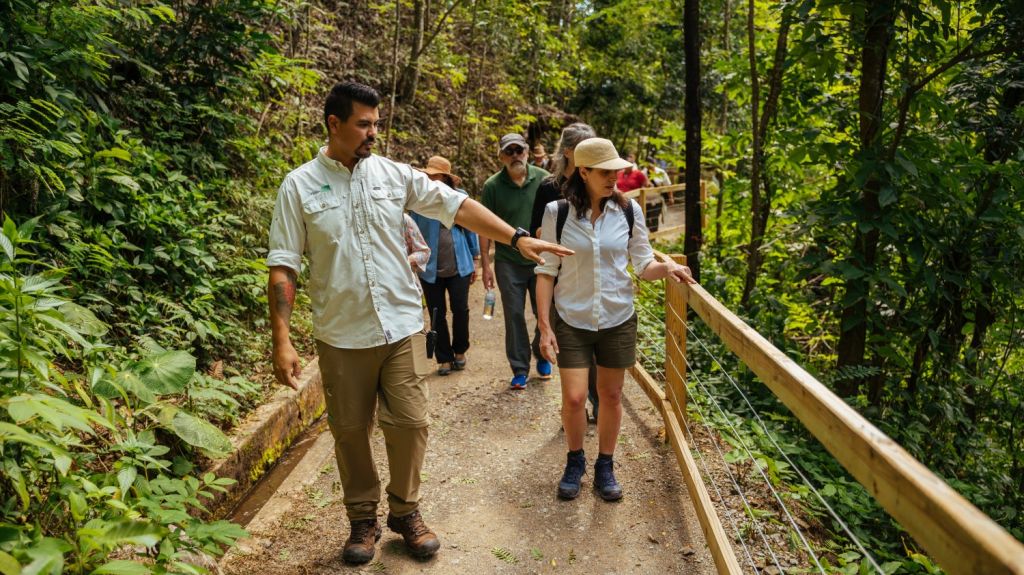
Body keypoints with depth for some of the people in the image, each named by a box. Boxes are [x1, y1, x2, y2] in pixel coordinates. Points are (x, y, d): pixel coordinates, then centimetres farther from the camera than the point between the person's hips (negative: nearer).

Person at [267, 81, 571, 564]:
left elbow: (458, 206, 1)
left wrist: (517, 238, -6)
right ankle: (363, 519, 32)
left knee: (410, 424, 6)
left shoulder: (394, 174, 2)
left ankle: (405, 511, 29)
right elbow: (283, 267, -5)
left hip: (402, 327, 2)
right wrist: (282, 340, -12)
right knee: (351, 432, 10)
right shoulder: (299, 185, -4)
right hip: (342, 336, -1)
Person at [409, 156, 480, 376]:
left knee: (461, 310, 6)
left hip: (459, 266, 1)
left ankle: (459, 351, 30)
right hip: (430, 269, 0)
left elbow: (470, 228, 4)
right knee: (437, 315, 8)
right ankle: (444, 358, 23)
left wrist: (475, 260, 7)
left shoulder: (459, 196, -3)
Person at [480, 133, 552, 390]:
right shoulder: (492, 186, -5)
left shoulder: (543, 179, -2)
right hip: (509, 263, -1)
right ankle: (520, 370, 17)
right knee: (514, 316, 5)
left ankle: (542, 356, 35)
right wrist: (485, 264, -4)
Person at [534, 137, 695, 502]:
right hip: (571, 320, -1)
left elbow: (643, 265, 2)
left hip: (617, 319, 2)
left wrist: (665, 267, -21)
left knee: (611, 395, 12)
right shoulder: (557, 212, -9)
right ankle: (574, 462, 27)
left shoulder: (628, 210, -4)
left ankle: (605, 466, 33)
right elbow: (546, 271, -5)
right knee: (574, 398, -2)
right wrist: (544, 325, -8)